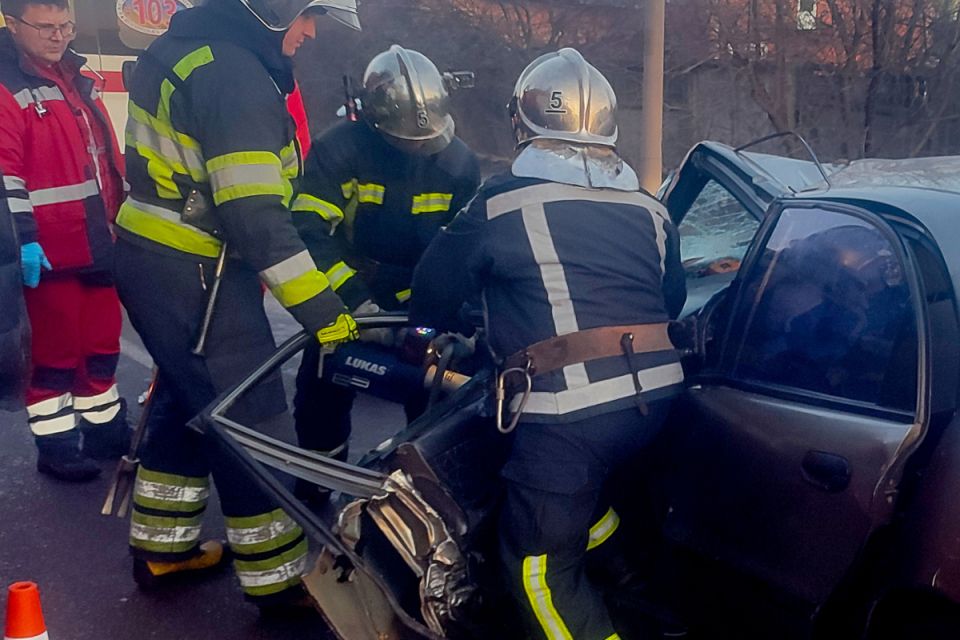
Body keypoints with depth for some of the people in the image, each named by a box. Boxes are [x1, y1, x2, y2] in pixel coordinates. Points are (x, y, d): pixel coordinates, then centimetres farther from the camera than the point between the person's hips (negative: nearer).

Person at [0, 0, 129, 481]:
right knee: (54, 352, 3)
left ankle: (106, 430, 30)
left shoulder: (77, 82, 16)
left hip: (101, 244, 8)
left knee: (102, 344, 16)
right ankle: (56, 446, 17)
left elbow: (110, 158, 22)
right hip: (48, 253, -7)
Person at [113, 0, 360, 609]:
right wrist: (321, 307, -23)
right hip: (194, 278, -10)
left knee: (185, 401, 22)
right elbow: (255, 216, -27)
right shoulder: (235, 75, -21)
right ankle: (279, 579, 13)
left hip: (149, 260, 10)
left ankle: (162, 546, 35)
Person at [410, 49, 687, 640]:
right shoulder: (650, 210, 14)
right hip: (655, 398, 7)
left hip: (568, 410, -6)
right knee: (578, 483, 34)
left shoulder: (503, 203, -1)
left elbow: (436, 287, 11)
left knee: (540, 566, 8)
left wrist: (440, 326, 34)